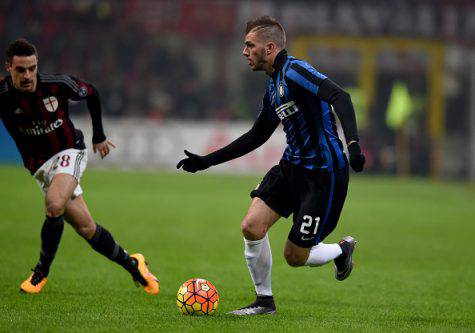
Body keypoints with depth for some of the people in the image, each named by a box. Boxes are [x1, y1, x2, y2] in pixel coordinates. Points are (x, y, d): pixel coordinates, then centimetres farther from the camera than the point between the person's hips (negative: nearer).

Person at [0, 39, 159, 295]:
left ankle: (41, 271, -8)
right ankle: (132, 264, 20)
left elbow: (91, 93, 5)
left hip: (69, 152, -2)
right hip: (40, 165, 2)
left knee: (54, 206, -30)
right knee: (87, 228, -3)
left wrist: (99, 136, 13)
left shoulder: (57, 84, -16)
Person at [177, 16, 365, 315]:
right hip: (292, 166, 8)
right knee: (252, 227, -8)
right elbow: (256, 136, 25)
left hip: (324, 174, -8)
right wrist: (206, 161, 25)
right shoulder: (274, 88, 13)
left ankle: (343, 250, 28)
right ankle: (264, 301, 9)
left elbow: (339, 97, -30)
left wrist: (353, 142, -44)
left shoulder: (294, 71, -15)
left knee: (295, 256, -3)